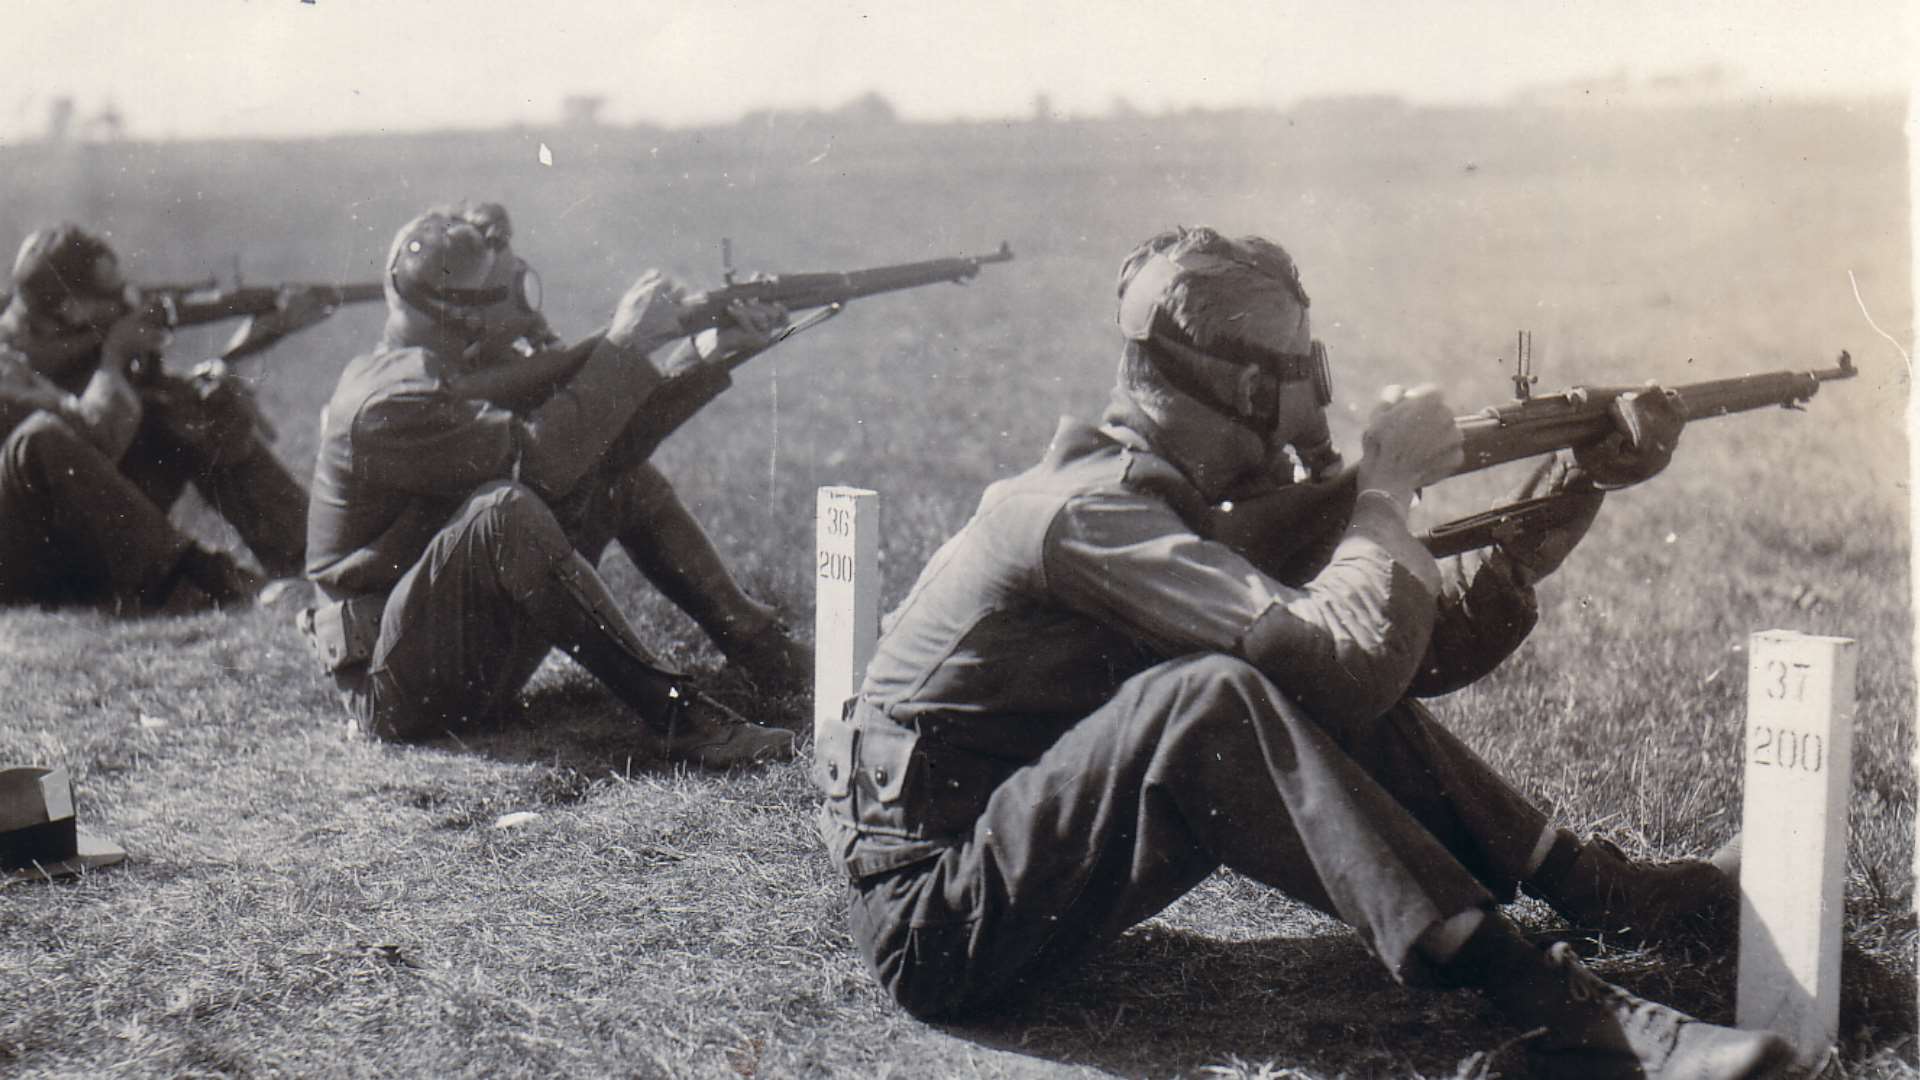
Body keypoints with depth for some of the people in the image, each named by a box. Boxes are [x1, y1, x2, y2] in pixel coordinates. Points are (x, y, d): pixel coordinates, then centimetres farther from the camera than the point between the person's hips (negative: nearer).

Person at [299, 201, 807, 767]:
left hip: (487, 646, 9)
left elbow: (616, 429, 7)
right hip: (402, 686, -9)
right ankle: (675, 714, -34)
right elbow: (541, 456, -30)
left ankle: (758, 644, 6)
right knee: (507, 509, -35)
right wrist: (623, 344, -22)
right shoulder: (391, 401, -22)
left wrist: (711, 352, -4)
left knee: (620, 470, 4)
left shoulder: (476, 363, 6)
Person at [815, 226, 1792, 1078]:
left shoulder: (1193, 503, 7)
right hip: (934, 921, -9)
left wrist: (1578, 487, 3)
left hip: (1035, 851, 9)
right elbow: (1346, 658, -31)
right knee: (1211, 697, -32)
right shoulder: (1090, 511, -22)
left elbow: (1434, 644, 8)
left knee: (1345, 691, 0)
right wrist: (1387, 488, -15)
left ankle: (1589, 886, 8)